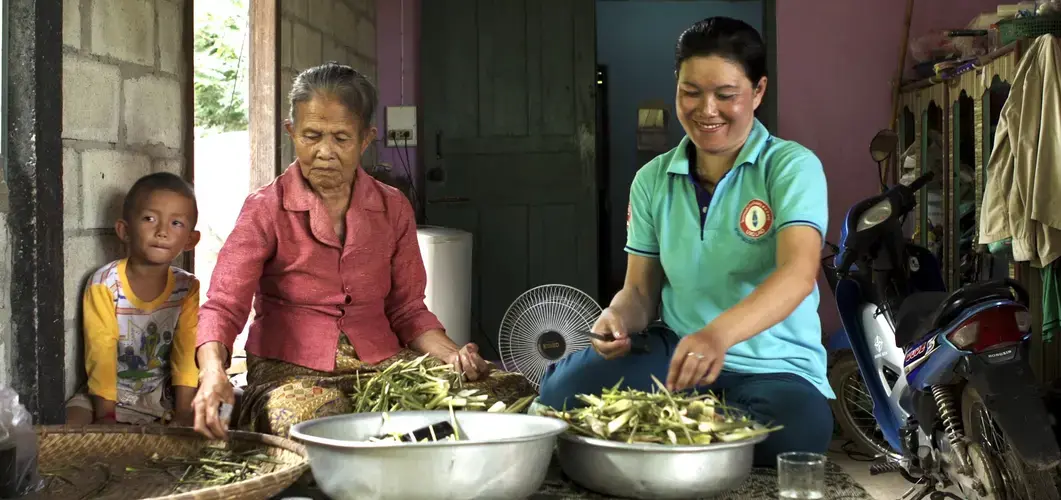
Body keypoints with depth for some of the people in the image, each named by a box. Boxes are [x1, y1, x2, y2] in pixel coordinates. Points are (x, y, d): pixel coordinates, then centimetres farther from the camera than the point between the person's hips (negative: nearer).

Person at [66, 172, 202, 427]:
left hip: (163, 394, 2)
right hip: (112, 392, -2)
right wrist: (105, 414, -18)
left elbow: (188, 352, -11)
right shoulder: (104, 284, -15)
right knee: (72, 420, -26)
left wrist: (183, 413, -18)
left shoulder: (188, 288, -8)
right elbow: (100, 352, -16)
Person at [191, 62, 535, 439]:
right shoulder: (265, 210, -1)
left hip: (383, 362, 4)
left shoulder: (393, 209, 10)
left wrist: (451, 353, -6)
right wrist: (213, 371, -32)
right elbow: (223, 305, -11)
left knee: (511, 390, -19)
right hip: (291, 371, -3)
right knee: (319, 422, -42)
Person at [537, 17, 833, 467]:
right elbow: (642, 290, 11)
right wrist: (620, 317, -16)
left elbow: (798, 271, -24)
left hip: (775, 368, -2)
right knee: (566, 390, -28)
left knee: (799, 428, -38)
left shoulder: (792, 167, -7)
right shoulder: (652, 180, 6)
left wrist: (719, 333, -42)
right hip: (676, 352, 2)